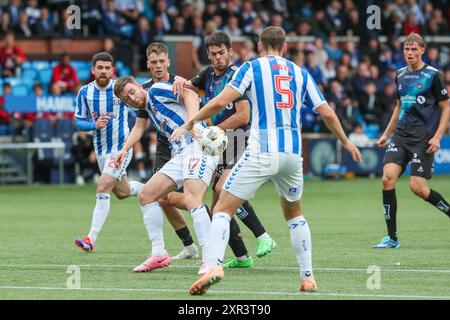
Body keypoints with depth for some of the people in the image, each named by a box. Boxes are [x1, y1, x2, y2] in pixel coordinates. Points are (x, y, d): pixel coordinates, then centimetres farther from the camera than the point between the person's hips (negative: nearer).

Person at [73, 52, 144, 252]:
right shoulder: (85, 92, -3)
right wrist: (94, 125, -18)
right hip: (100, 149, 5)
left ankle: (91, 239, -18)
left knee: (102, 188, -19)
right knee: (122, 192, 19)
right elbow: (78, 121, 2)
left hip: (121, 147, -5)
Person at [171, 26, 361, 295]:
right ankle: (308, 277, 19)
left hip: (261, 152, -4)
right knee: (294, 214, 26)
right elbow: (327, 113, 14)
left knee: (223, 210, -2)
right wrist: (346, 142, 30)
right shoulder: (300, 73, 14)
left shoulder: (252, 68, 3)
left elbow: (220, 102, -7)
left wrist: (189, 124, 5)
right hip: (293, 153, 4)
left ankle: (214, 265, -25)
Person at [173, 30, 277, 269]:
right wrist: (180, 80, 8)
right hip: (219, 145, 9)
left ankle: (263, 237, -26)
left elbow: (243, 116, -17)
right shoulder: (209, 73, 13)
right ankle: (241, 257, 9)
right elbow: (190, 88, 32)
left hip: (238, 140, -9)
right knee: (218, 206, 3)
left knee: (223, 189, -29)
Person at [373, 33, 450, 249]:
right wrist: (386, 133, 23)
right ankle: (392, 237, -7)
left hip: (423, 137, -5)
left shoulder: (433, 75, -5)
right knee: (388, 178, -12)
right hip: (401, 134, 5)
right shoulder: (401, 75, 13)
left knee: (418, 187, -13)